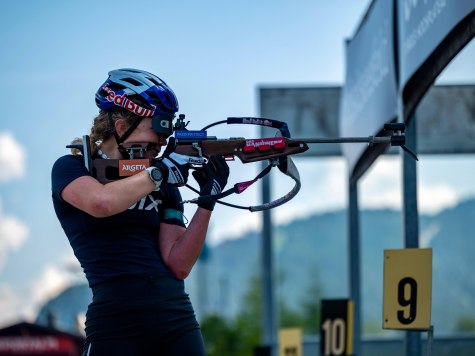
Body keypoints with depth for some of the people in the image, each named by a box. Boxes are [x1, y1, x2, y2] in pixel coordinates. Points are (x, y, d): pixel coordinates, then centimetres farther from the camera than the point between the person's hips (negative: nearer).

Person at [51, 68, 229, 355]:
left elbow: (179, 265, 4)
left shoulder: (164, 189, 15)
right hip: (117, 320, -4)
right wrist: (160, 171, -10)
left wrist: (207, 200, -4)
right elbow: (101, 203, -20)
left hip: (177, 318, 4)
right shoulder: (72, 168, 4)